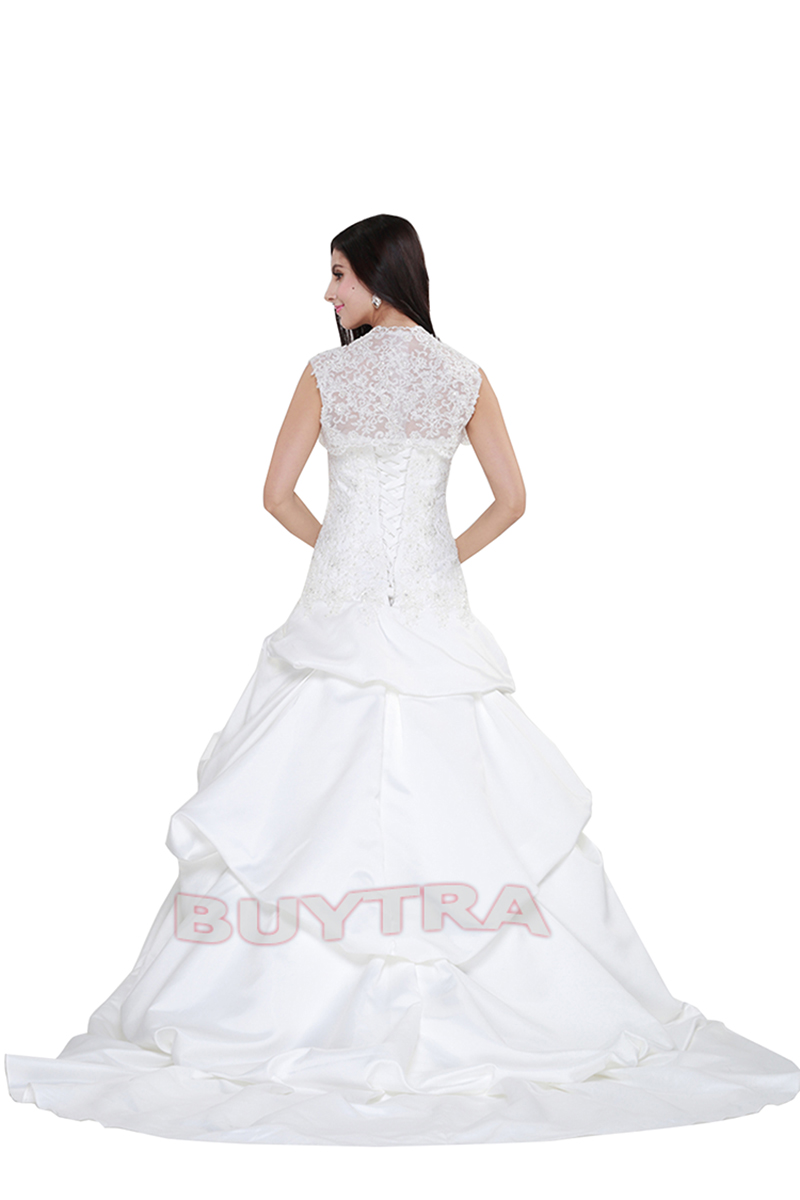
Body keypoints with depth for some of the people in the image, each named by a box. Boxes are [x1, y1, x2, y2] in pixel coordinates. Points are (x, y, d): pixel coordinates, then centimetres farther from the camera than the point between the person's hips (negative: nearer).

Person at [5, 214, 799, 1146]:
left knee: (312, 800, 2)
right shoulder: (466, 379, 4)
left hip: (340, 609, -2)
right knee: (458, 794, 4)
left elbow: (278, 494, 1)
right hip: (434, 614, 2)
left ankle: (302, 1008, 6)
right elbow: (511, 500, 5)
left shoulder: (326, 373, -2)